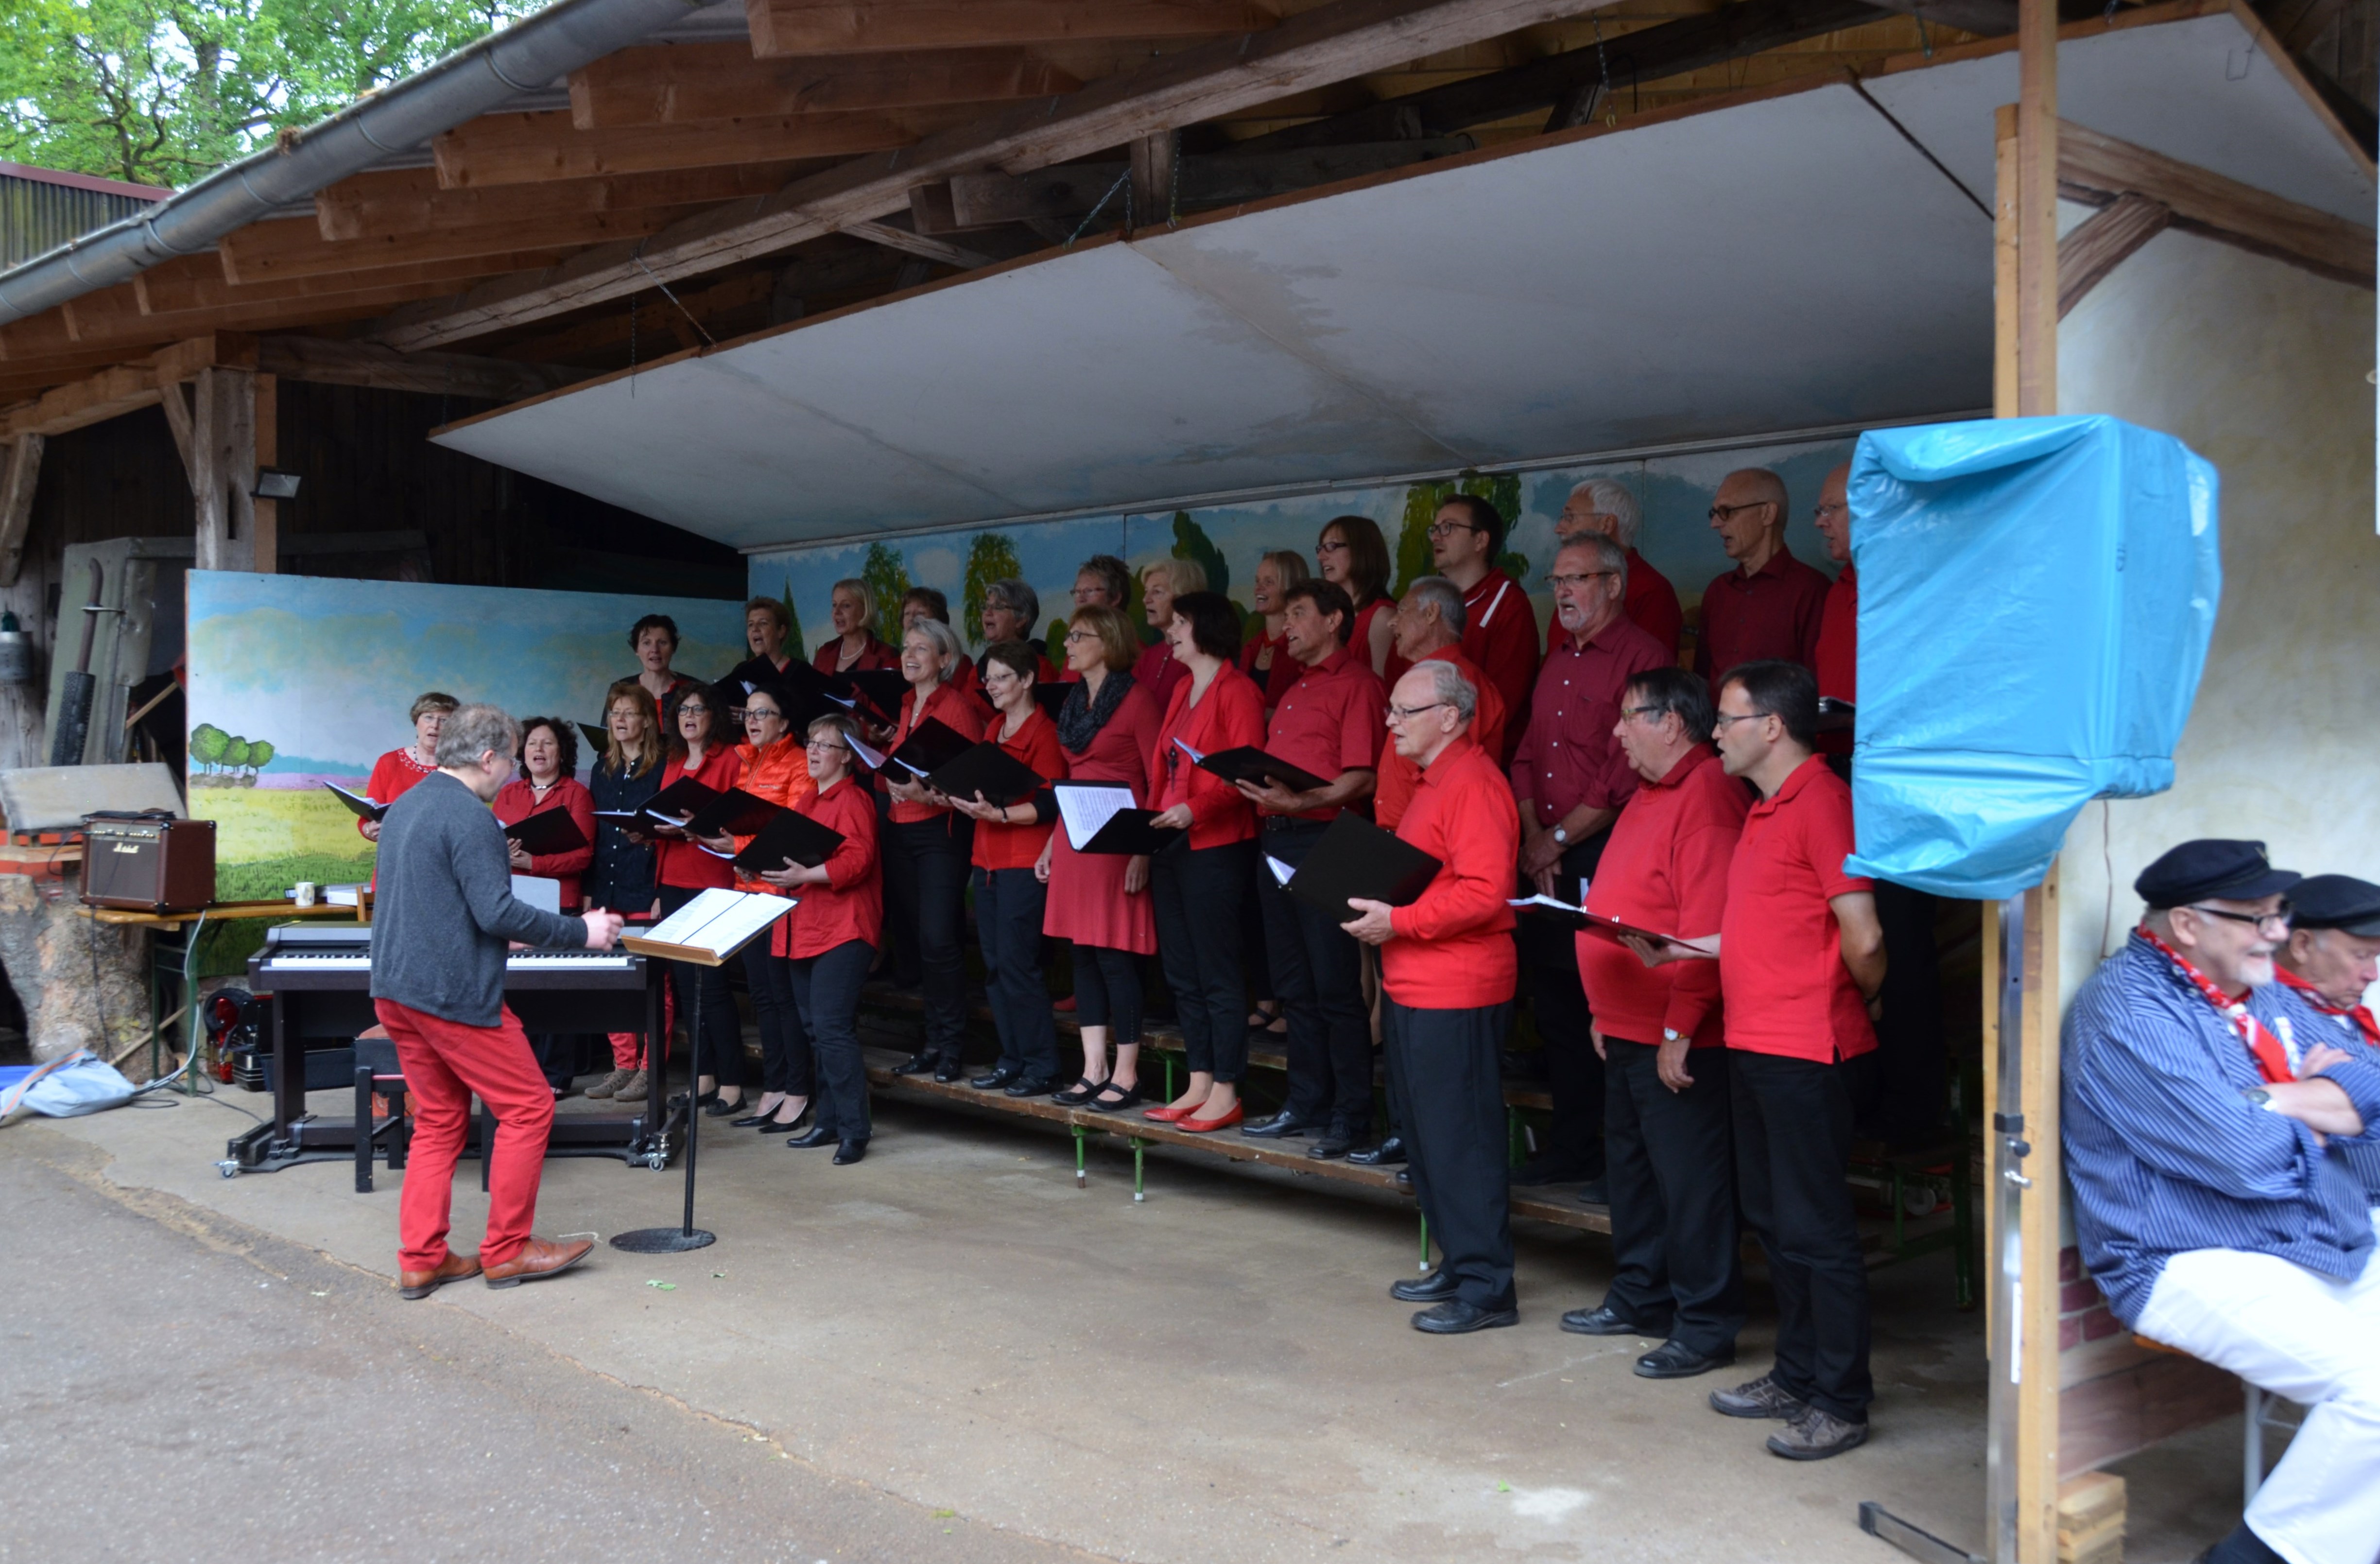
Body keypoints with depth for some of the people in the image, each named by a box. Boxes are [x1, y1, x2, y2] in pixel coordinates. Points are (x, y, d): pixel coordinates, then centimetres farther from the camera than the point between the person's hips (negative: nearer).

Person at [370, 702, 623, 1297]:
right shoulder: (469, 817, -16)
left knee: (439, 1120, 15)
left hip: (396, 990, 10)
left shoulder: (406, 805, 14)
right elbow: (498, 913, -21)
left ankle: (420, 1259, 16)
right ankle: (508, 1250, 8)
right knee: (528, 1108, 2)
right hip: (453, 993, -10)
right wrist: (580, 932, -12)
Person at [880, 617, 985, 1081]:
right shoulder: (904, 706, 14)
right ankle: (933, 1042, 17)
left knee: (937, 938, -12)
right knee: (915, 935, 9)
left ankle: (950, 1046, -2)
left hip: (941, 830, -7)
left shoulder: (957, 707, -7)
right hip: (900, 830, 7)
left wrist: (927, 795, -25)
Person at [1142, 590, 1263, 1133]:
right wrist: (1151, 819, 9)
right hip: (1171, 845, 9)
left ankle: (1226, 1094, 2)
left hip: (1216, 848, -9)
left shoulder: (1237, 691, -8)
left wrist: (1196, 810, -28)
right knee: (1183, 972, 11)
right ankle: (1199, 1086, 18)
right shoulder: (1183, 689, 18)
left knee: (1218, 974, -4)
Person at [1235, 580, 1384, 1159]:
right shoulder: (1294, 693, 22)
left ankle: (1353, 1114, 0)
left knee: (1335, 987, -6)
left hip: (1322, 840, -9)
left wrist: (1299, 802, -25)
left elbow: (1361, 777, -15)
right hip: (1276, 840, 9)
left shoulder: (1355, 683, -6)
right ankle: (1306, 1103, 19)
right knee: (1294, 986, 12)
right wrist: (1254, 787, 6)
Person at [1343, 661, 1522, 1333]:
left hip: (1455, 997, -11)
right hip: (1414, 988, 11)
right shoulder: (1433, 782, 18)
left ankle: (1486, 1289, 2)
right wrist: (1377, 909, 12)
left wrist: (1399, 922, -21)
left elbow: (1484, 893, -24)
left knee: (1461, 1140, -5)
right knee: (1427, 1136, 16)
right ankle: (1458, 1262, 27)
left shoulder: (1473, 784, -15)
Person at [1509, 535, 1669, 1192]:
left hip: (1606, 857, -8)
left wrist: (1559, 838, -11)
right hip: (1547, 862, 8)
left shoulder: (1642, 658, -9)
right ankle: (1572, 1145, 22)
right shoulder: (1557, 662, 18)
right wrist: (1532, 837, 1)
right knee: (1554, 1002, 12)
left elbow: (1626, 776, -16)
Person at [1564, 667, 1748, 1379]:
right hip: (1630, 1027, 11)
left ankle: (1706, 1326, 7)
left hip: (1678, 1039, -11)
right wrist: (1605, 1011, 20)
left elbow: (1708, 928, -23)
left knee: (1691, 1178, -2)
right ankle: (1640, 1298, 31)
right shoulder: (1650, 795, 16)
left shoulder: (1707, 796, -18)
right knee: (1631, 1165, 19)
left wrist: (1679, 1029, -23)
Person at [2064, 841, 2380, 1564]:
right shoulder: (2127, 1010, -13)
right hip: (2202, 1264, -9)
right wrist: (2317, 1109, 1)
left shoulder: (2258, 989, 16)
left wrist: (2268, 1101, -11)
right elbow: (2247, 1158, -20)